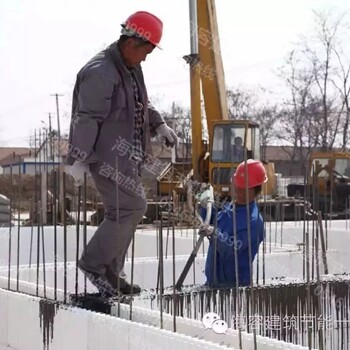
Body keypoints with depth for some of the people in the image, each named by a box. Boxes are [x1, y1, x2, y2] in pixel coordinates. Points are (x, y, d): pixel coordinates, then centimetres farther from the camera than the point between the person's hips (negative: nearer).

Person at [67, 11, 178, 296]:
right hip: (107, 156, -10)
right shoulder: (100, 73, -19)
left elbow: (142, 103, 27)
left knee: (126, 211, 13)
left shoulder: (131, 69, 12)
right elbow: (86, 119, -21)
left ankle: (109, 273, 22)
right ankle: (94, 263, 0)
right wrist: (79, 160, -22)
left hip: (126, 156, 10)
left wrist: (159, 125, 13)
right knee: (132, 207, -12)